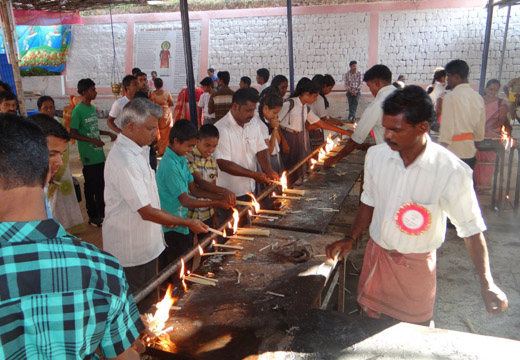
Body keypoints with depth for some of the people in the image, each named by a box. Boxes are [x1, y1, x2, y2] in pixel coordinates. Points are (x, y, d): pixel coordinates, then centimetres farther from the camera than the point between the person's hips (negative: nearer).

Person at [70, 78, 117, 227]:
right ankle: (93, 216, 18)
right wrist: (93, 140, -20)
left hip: (99, 154, 7)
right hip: (88, 156, -7)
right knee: (91, 186, 4)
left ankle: (101, 212, 31)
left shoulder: (93, 108, 10)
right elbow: (73, 134, -15)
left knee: (100, 184, 16)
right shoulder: (78, 111, -13)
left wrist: (109, 133, 7)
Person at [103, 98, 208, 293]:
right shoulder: (124, 161, -27)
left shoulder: (138, 151, 5)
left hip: (146, 244, 9)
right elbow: (146, 212, -26)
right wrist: (188, 223, -19)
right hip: (131, 250, -9)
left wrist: (163, 215, 8)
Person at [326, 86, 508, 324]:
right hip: (378, 254, 3)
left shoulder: (452, 171, -23)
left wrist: (487, 284, -19)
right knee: (371, 320, 19)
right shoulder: (376, 155, -12)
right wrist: (351, 238, -3)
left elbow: (471, 228, -13)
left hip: (417, 263, -3)